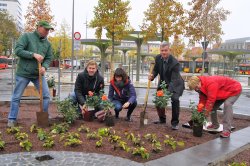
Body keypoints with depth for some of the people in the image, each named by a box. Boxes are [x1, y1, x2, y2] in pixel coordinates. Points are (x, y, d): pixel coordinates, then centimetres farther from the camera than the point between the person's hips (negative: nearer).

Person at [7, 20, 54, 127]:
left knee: (46, 96, 2)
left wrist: (44, 67, -12)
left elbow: (49, 58, 8)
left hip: (38, 74, 4)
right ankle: (12, 119, 18)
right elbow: (18, 50, -14)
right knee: (16, 97, 5)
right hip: (23, 73, -4)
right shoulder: (26, 36, -6)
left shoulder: (47, 43, 7)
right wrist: (33, 54, -22)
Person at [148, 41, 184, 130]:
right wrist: (152, 76, -21)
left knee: (175, 99, -24)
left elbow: (174, 80, -34)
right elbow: (156, 70, 2)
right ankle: (162, 119, 26)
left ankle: (175, 122, -8)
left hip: (175, 84, -6)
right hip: (163, 83, 6)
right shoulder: (158, 58, -13)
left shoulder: (175, 63, -31)